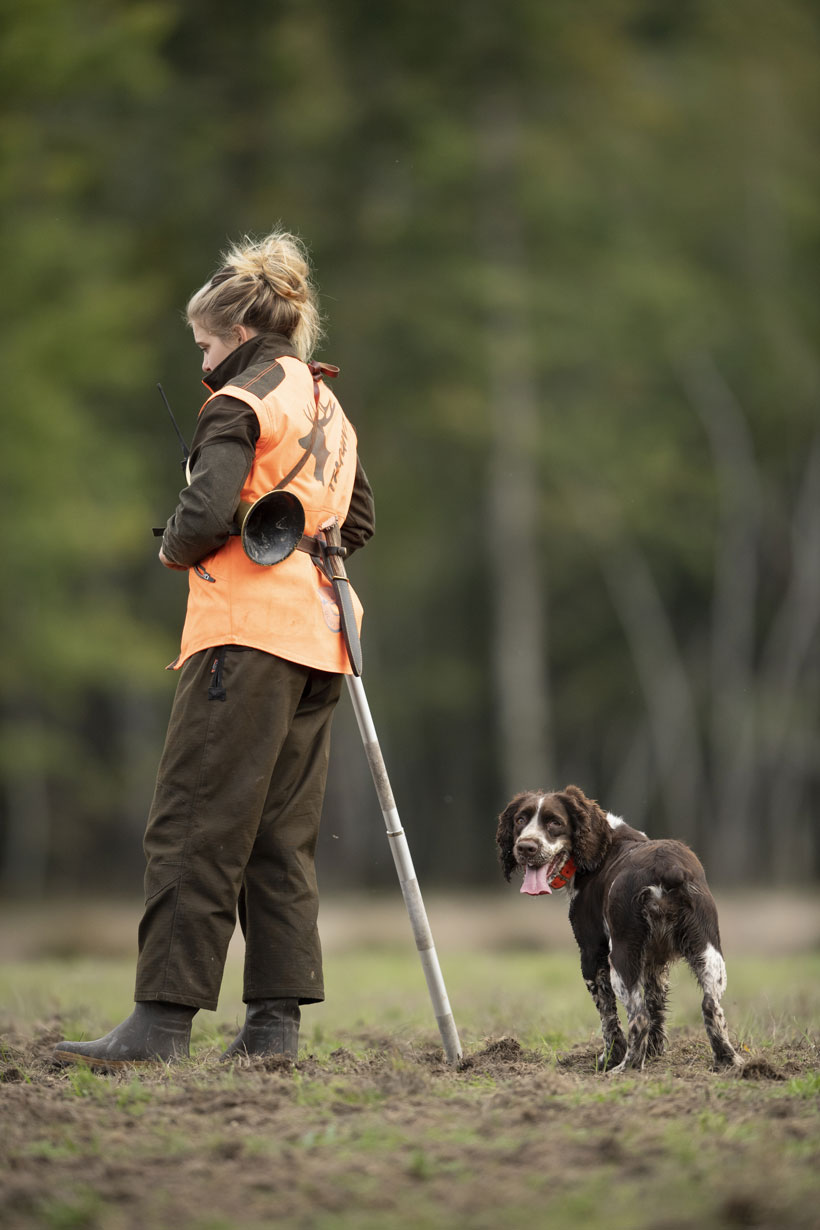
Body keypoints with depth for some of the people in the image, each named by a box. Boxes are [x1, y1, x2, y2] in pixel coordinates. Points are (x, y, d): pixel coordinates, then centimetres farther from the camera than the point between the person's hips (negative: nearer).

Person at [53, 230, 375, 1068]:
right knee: (282, 836, 9)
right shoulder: (331, 409, 20)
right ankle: (275, 1022, 7)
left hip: (246, 634, -9)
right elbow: (358, 522, 27)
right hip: (316, 640, 9)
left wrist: (174, 549, 1)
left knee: (193, 827, -9)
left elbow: (207, 513, -18)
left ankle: (163, 1021, -12)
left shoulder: (242, 403, -6)